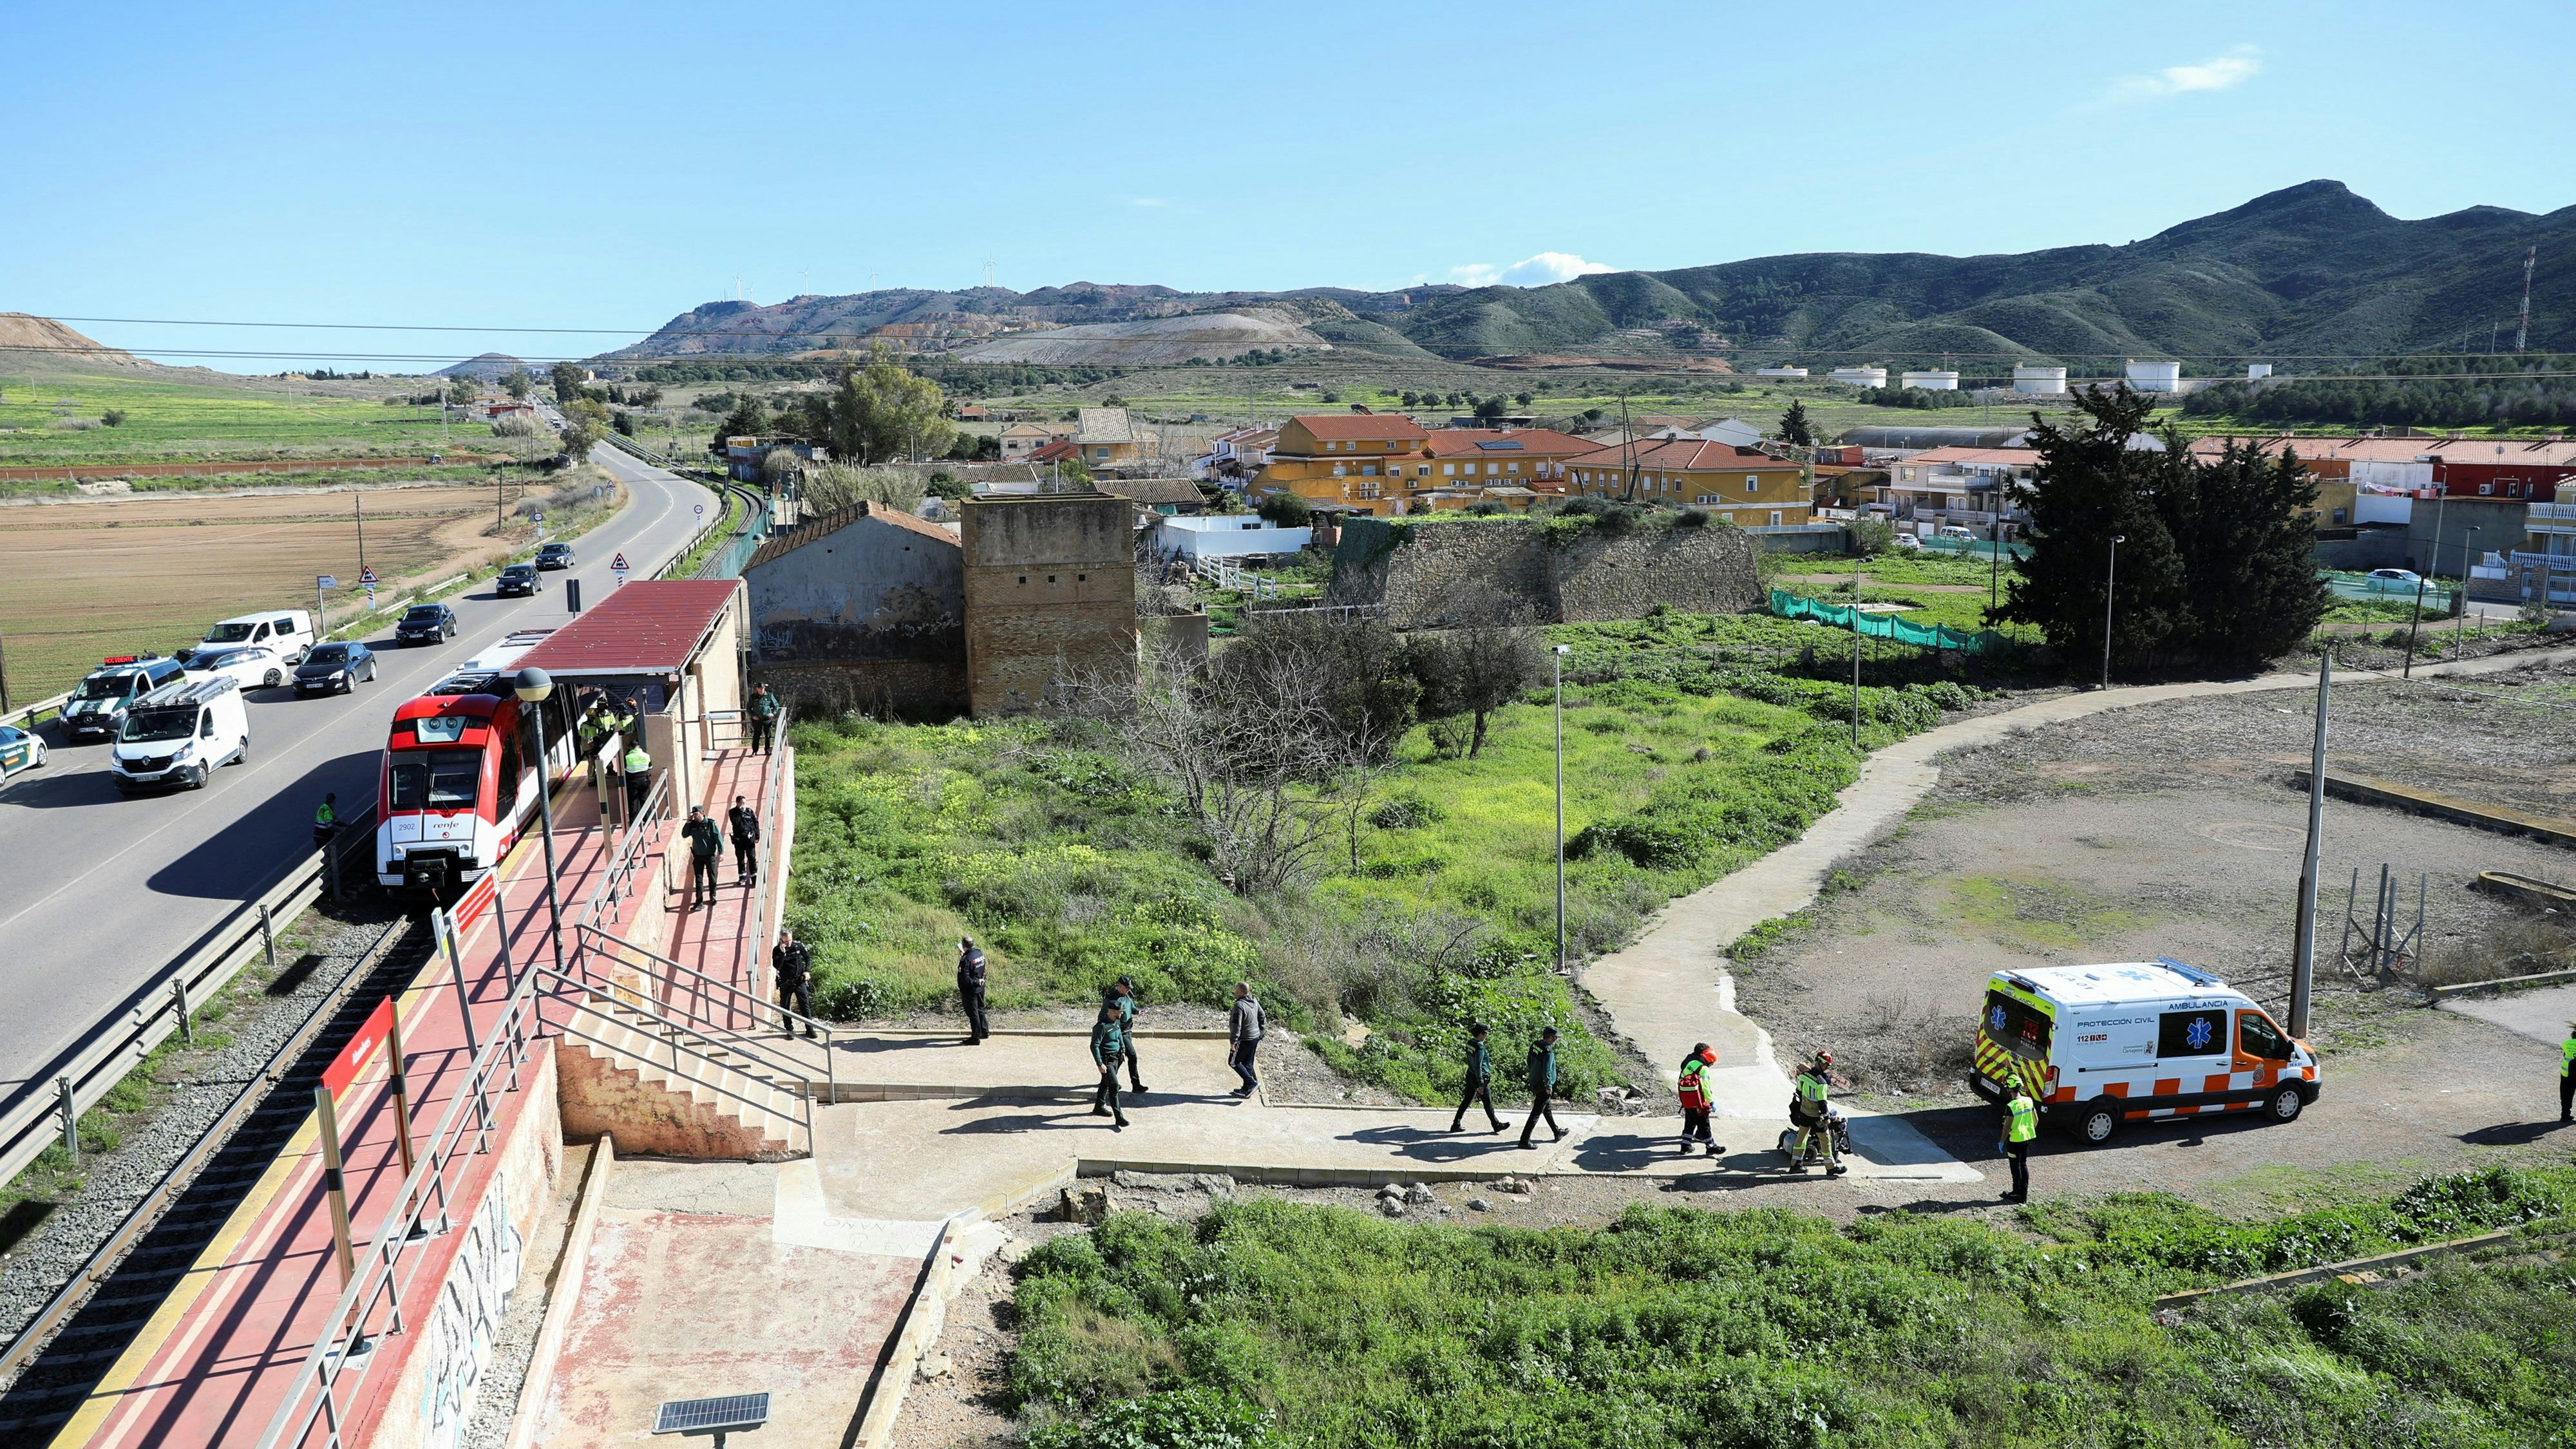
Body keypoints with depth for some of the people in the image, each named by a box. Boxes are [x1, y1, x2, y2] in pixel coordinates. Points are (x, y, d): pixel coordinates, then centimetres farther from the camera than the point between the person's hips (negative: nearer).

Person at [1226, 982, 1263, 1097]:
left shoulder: (1239, 1006, -24)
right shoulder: (1255, 1001, 4)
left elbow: (1236, 1025, -25)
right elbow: (1262, 1016, 15)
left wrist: (1233, 1041, -19)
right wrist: (1260, 1033, 23)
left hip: (1244, 1040, -8)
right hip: (1255, 1038, 8)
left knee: (1233, 1062, 6)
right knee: (1248, 1063, 17)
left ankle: (1252, 1083, -2)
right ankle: (1247, 1089, 23)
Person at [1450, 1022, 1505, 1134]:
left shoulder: (1470, 1043, 1)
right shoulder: (1480, 1048, -24)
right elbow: (1478, 1067, -24)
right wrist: (1481, 1084, -20)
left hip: (1470, 1076, 8)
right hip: (1480, 1077, -8)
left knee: (1466, 1101, 13)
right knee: (1488, 1103, 8)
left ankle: (1456, 1124, 13)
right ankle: (1496, 1125, 23)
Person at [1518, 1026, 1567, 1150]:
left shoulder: (1534, 1045, 1)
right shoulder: (1548, 1052, -25)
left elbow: (1530, 1062, 13)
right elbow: (1547, 1071, -27)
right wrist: (1549, 1087, -16)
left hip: (1534, 1083, 9)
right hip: (1543, 1087, -9)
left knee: (1547, 1109, 24)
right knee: (1536, 1113, -2)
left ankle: (1557, 1132, 41)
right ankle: (1525, 1140, 1)